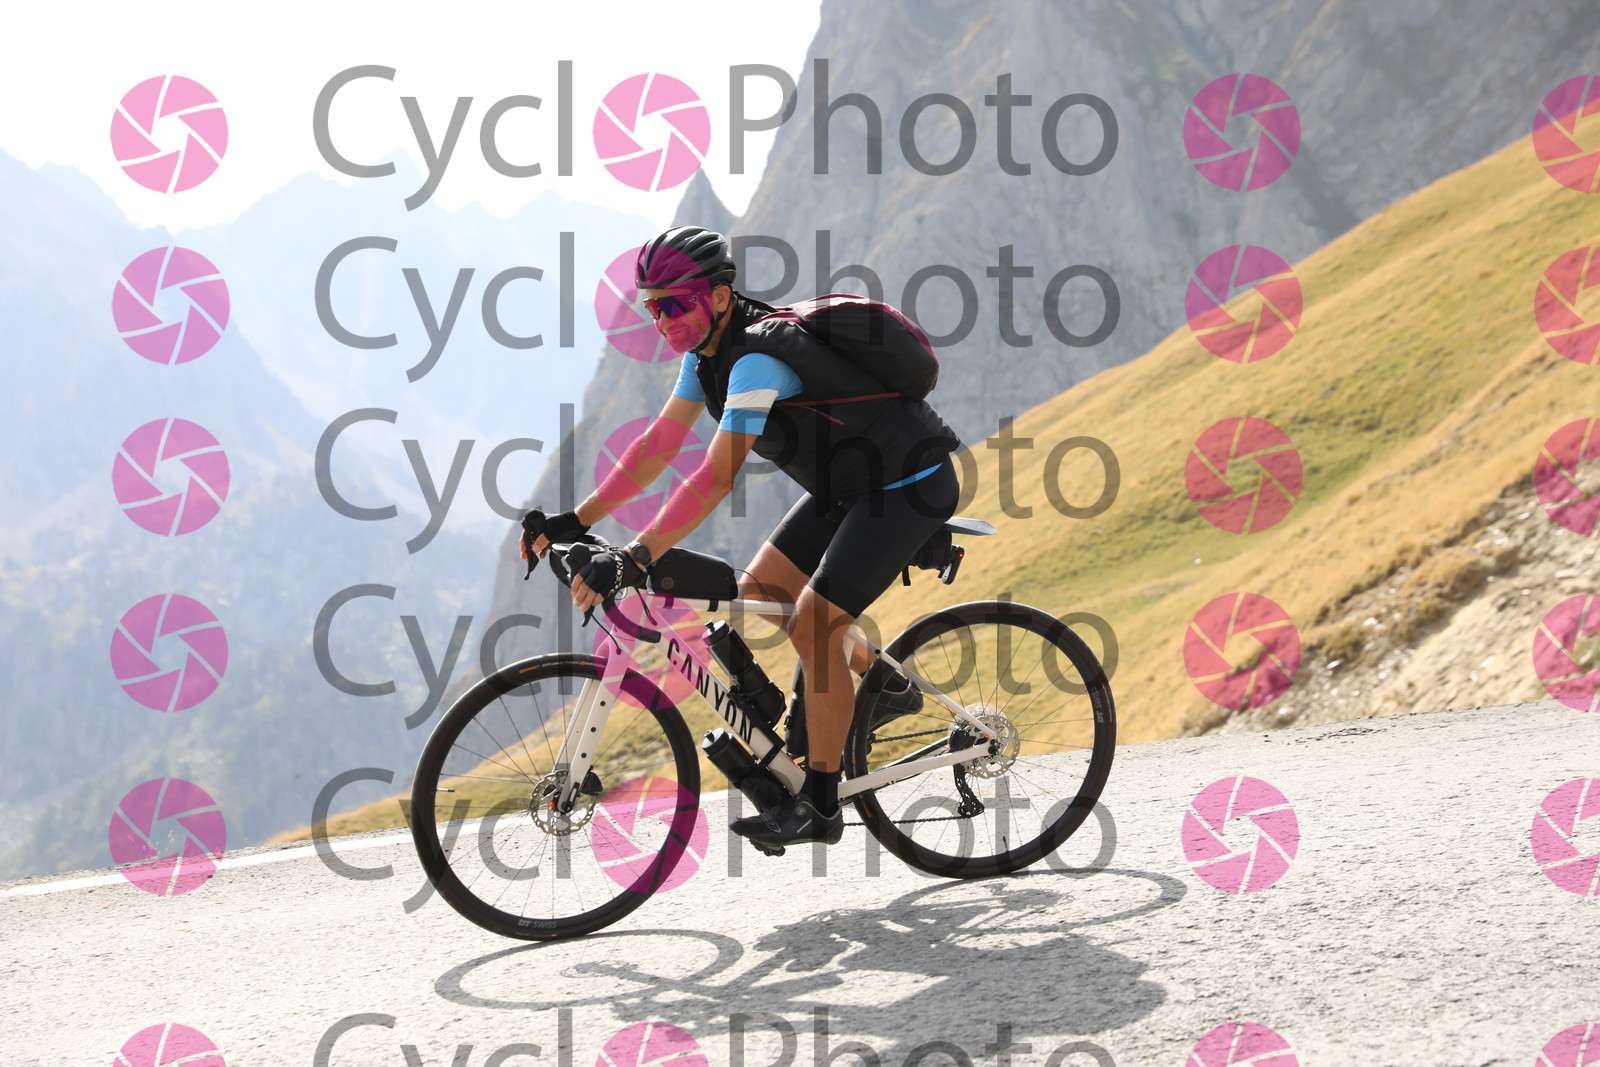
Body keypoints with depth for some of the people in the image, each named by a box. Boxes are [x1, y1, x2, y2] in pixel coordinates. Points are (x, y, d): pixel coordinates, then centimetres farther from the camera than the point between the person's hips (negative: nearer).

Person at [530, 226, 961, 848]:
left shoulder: (757, 359, -29)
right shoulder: (706, 350, 0)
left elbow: (715, 479, -36)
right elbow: (657, 446, 3)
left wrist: (633, 560, -41)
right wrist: (577, 520, -2)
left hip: (910, 486, -10)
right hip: (849, 484, 10)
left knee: (812, 624, -17)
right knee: (759, 594, 8)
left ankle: (819, 805, -6)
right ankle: (886, 686, 24)